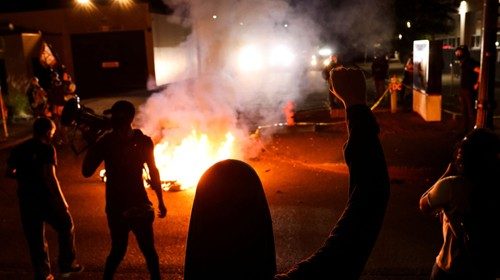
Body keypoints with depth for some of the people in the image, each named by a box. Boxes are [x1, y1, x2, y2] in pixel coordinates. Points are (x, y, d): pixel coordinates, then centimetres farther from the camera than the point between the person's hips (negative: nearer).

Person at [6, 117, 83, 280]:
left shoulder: (18, 149, 6)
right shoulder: (47, 149, -13)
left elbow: (9, 173, 10)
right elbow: (49, 177, -21)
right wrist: (62, 200, -17)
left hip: (26, 200, 6)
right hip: (45, 198, -6)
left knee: (35, 239, 15)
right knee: (66, 227, 16)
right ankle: (67, 265, 19)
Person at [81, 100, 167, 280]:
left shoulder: (142, 141, -6)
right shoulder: (106, 142, -7)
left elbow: (153, 171, 5)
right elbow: (87, 171, -10)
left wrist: (160, 201, 10)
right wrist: (91, 144, -18)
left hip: (139, 204, 1)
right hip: (116, 206, -1)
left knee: (148, 249, 10)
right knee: (118, 251, 7)